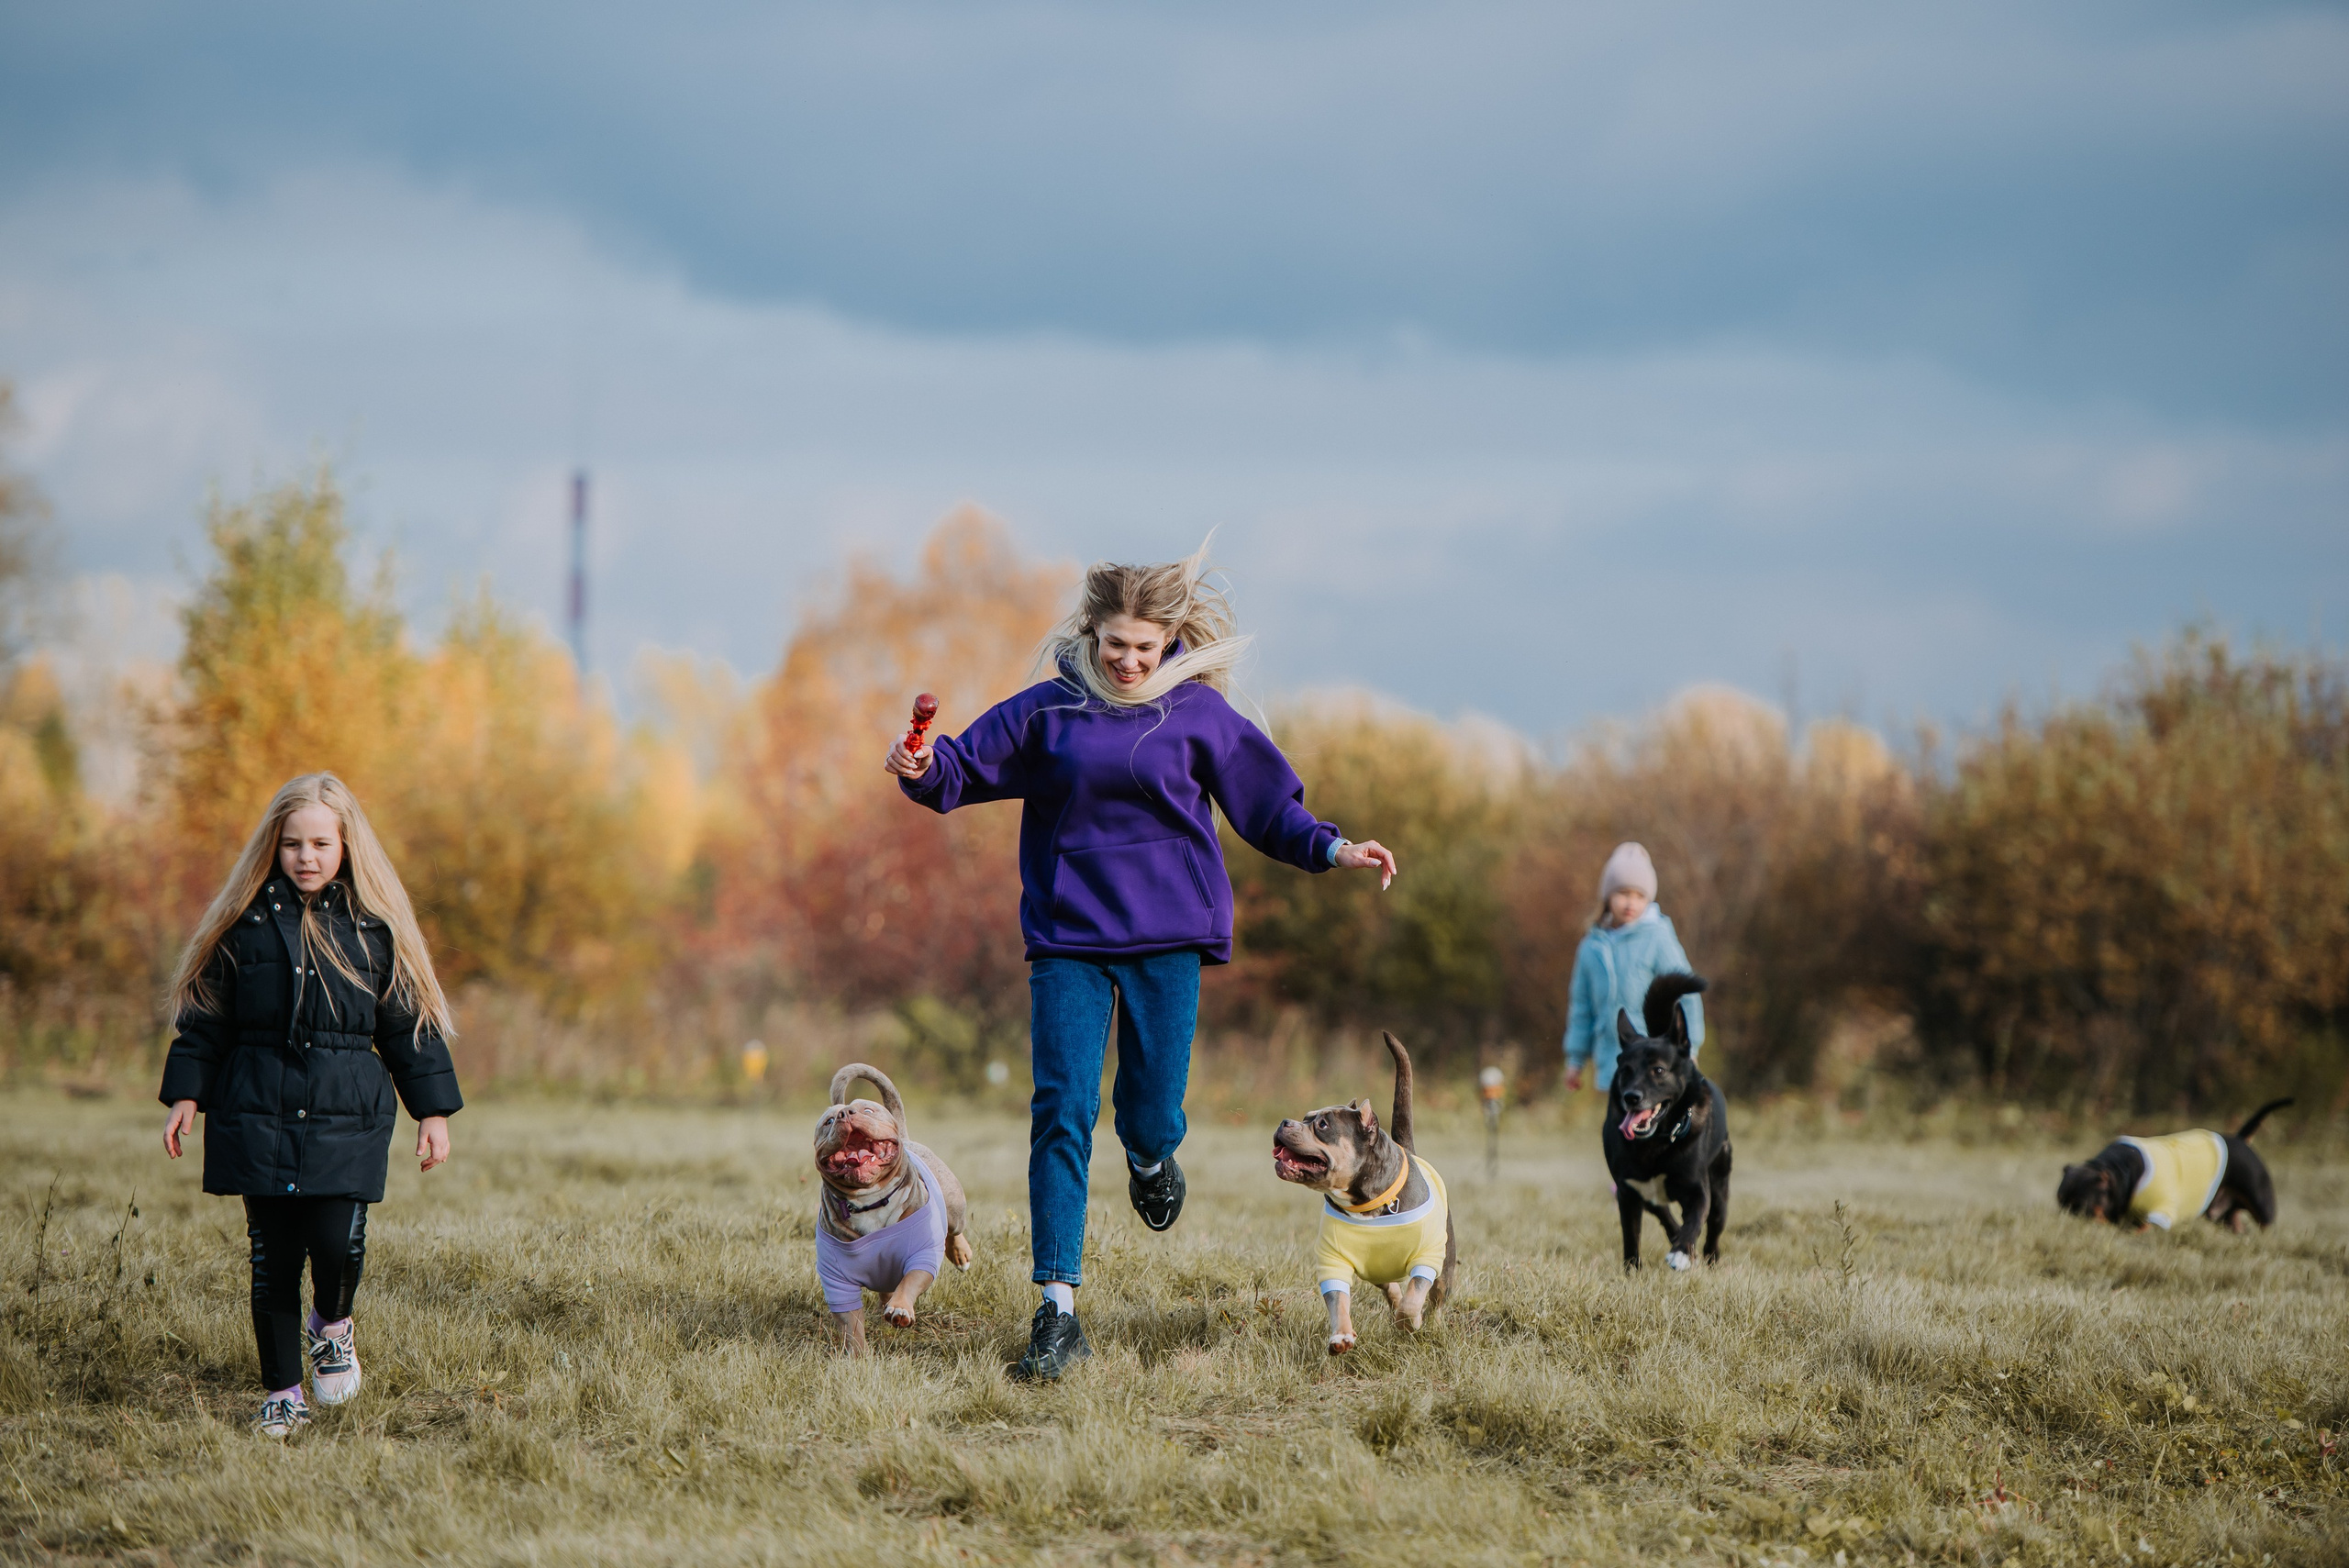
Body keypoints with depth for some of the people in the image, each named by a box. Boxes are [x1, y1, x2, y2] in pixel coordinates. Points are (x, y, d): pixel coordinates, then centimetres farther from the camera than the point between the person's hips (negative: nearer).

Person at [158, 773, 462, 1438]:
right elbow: (205, 1013, 10)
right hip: (257, 1112, 1)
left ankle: (332, 1325, 19)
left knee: (336, 1240, -14)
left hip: (347, 1115, -1)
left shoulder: (375, 927, 3)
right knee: (271, 1254, 1)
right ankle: (283, 1393, 12)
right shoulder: (246, 922, 3)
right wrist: (186, 1095, 3)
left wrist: (433, 1113, 7)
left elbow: (409, 1022, 8)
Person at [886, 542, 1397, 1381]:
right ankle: (1058, 1312, -11)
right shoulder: (1050, 709, 3)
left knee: (1152, 1112, 1)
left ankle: (1151, 1157, 44)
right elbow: (967, 769, 7)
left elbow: (1267, 803, 9)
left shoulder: (1198, 712, 3)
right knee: (1061, 1113, -10)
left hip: (1166, 936, 0)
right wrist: (924, 769, -14)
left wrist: (1332, 848, -4)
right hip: (1067, 936, 0)